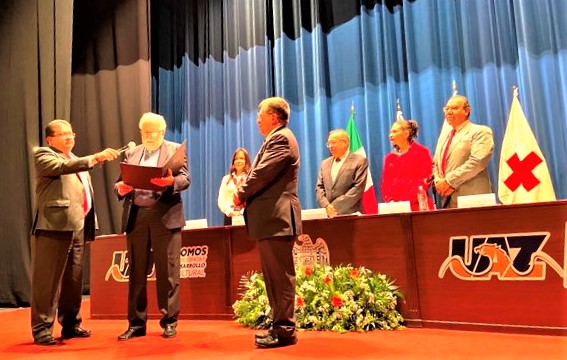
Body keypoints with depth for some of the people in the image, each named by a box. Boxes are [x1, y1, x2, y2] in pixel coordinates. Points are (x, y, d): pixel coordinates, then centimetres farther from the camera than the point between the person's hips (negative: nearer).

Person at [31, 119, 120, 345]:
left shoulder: (77, 161, 24)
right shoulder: (43, 156, 1)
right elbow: (63, 167, -20)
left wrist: (89, 225, 18)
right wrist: (96, 157, -28)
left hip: (78, 227, 7)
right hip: (55, 227, -7)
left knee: (74, 280, 11)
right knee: (48, 280, -3)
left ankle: (71, 325, 21)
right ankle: (42, 329, 6)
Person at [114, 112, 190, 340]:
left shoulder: (175, 149, 7)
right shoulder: (131, 153, 18)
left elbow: (185, 179, -5)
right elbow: (119, 182, 13)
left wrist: (170, 181, -26)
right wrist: (121, 188, -10)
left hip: (165, 216, -3)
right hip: (136, 217, 4)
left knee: (167, 271, 0)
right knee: (136, 272, 8)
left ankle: (169, 321, 11)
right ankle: (136, 323, 17)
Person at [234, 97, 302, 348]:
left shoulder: (281, 138, -10)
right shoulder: (276, 139, 24)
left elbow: (263, 173, -18)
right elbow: (261, 174, 21)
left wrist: (241, 195, -3)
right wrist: (246, 194, 3)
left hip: (277, 218, -11)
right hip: (271, 217, 11)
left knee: (280, 276, -5)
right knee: (274, 276, 14)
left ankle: (285, 330, 3)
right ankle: (280, 326, 22)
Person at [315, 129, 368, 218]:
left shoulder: (360, 161, -1)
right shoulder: (325, 163, 16)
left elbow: (358, 188, -10)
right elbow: (319, 187, 12)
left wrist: (336, 207, -13)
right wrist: (326, 205, -7)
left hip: (351, 214, -4)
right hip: (330, 215, 4)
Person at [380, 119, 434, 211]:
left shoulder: (422, 152, 3)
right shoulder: (389, 158, 15)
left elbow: (425, 180, -6)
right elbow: (385, 184, 12)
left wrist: (407, 203, -15)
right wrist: (389, 201, -7)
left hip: (417, 206, -4)